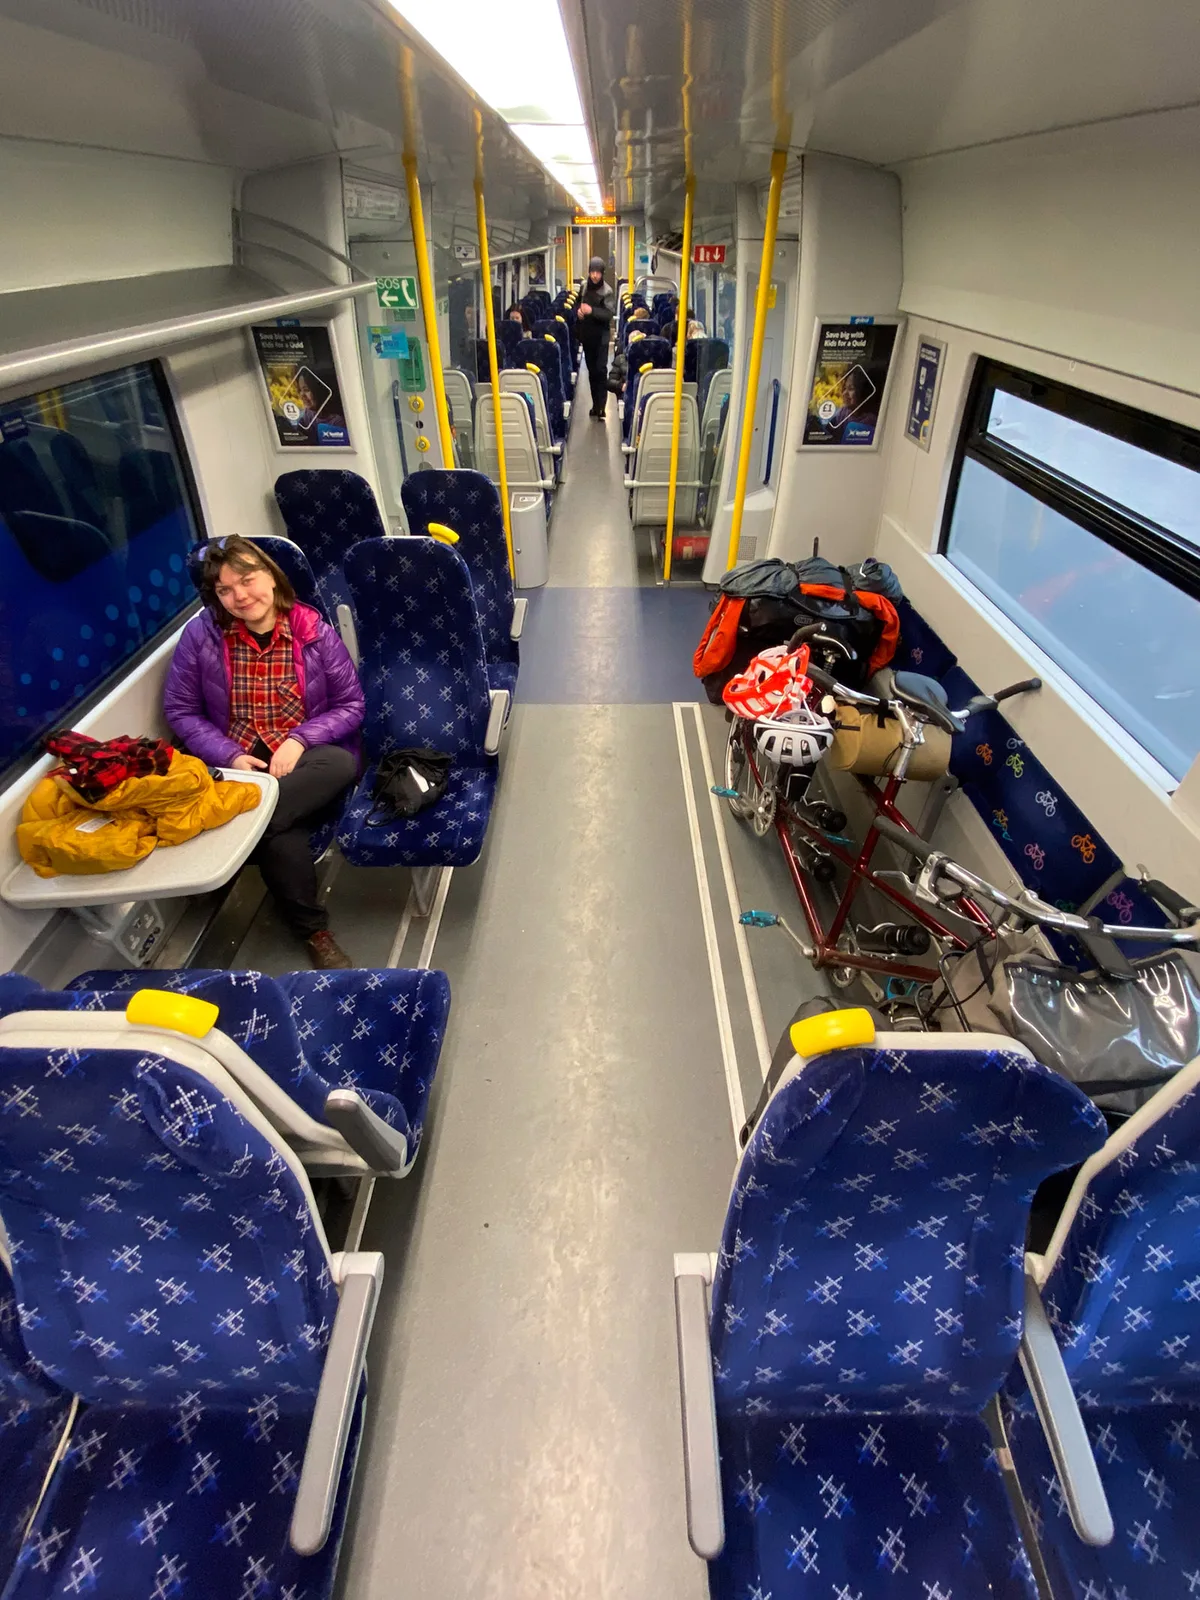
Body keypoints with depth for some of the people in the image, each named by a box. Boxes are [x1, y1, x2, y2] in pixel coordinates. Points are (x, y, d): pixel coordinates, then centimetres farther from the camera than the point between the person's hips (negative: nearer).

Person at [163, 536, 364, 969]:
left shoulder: (314, 631, -3)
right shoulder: (200, 635, -2)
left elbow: (351, 704, 0)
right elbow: (180, 709, 4)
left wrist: (299, 741, -16)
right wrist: (229, 757, -13)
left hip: (308, 759, 1)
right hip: (239, 763, -1)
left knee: (342, 763, -36)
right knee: (282, 838, -30)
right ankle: (313, 930, -7)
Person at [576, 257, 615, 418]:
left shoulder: (607, 291, -12)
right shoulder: (585, 287, 5)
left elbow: (609, 314, -20)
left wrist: (592, 310, -30)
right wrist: (579, 310, -2)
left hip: (601, 336, -6)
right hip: (587, 334, 6)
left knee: (601, 370, -10)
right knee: (591, 370, 12)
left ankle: (602, 407, -10)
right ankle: (595, 404, 22)